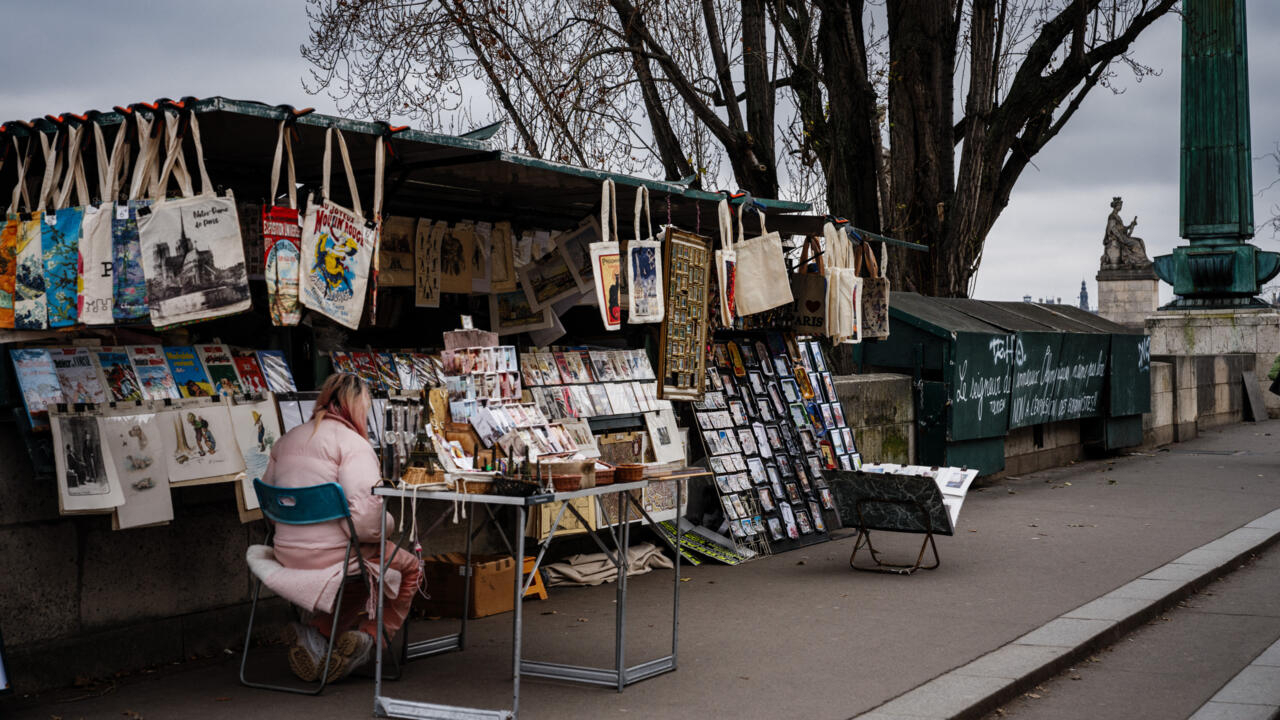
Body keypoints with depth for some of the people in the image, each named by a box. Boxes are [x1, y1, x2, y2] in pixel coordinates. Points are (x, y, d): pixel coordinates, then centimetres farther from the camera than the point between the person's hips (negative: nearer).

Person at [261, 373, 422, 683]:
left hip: (286, 553, 7)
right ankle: (369, 635, 5)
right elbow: (364, 511, -25)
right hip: (331, 554, -7)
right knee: (409, 567, 17)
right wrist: (384, 526, -4)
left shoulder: (286, 440, 10)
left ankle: (317, 633, 12)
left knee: (364, 576, 32)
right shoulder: (352, 443, -13)